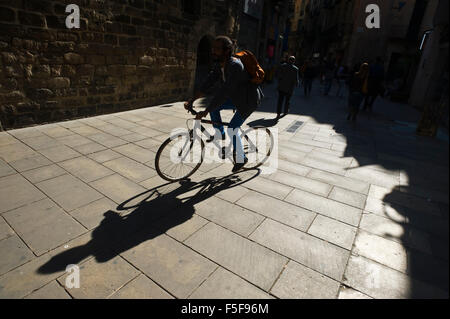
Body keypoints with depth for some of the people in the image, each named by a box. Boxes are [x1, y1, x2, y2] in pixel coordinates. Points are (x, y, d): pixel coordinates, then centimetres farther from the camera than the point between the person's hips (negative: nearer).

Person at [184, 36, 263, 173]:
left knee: (232, 130, -10)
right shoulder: (219, 65, -5)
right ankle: (220, 134, 15)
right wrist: (192, 100, -17)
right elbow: (208, 82, -7)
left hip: (249, 100, -8)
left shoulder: (235, 66, -32)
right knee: (214, 106, -3)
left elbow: (224, 91, -38)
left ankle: (242, 158, 10)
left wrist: (205, 112, -39)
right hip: (237, 97, 8)